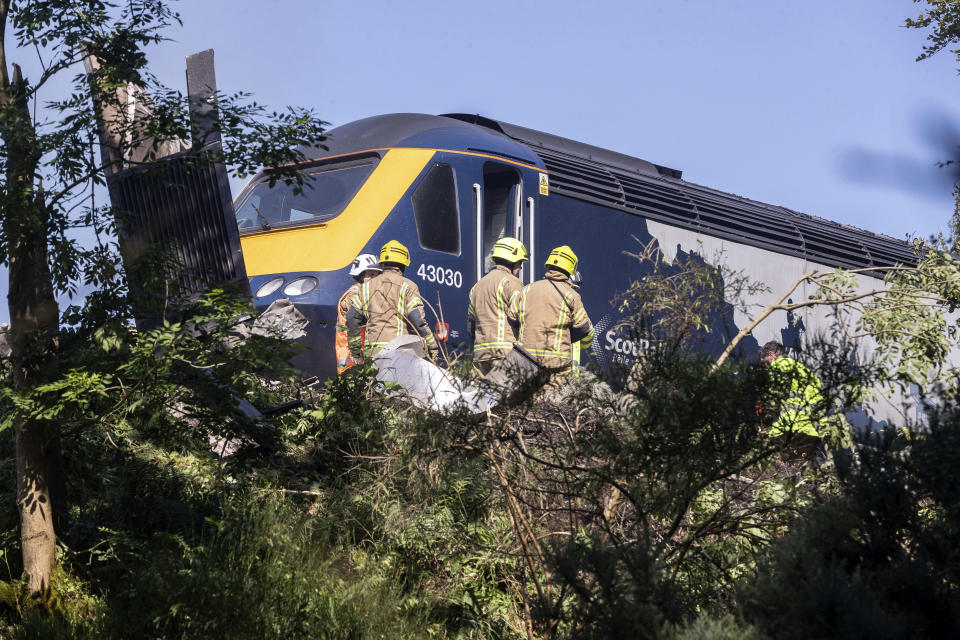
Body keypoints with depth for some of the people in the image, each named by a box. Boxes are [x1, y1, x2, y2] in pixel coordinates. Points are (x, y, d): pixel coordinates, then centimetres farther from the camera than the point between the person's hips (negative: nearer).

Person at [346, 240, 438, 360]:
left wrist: (355, 352, 23)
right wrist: (432, 348, 2)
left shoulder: (366, 287, 15)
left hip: (372, 352, 4)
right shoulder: (407, 286, 1)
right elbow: (418, 322, -5)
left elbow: (352, 320, 16)